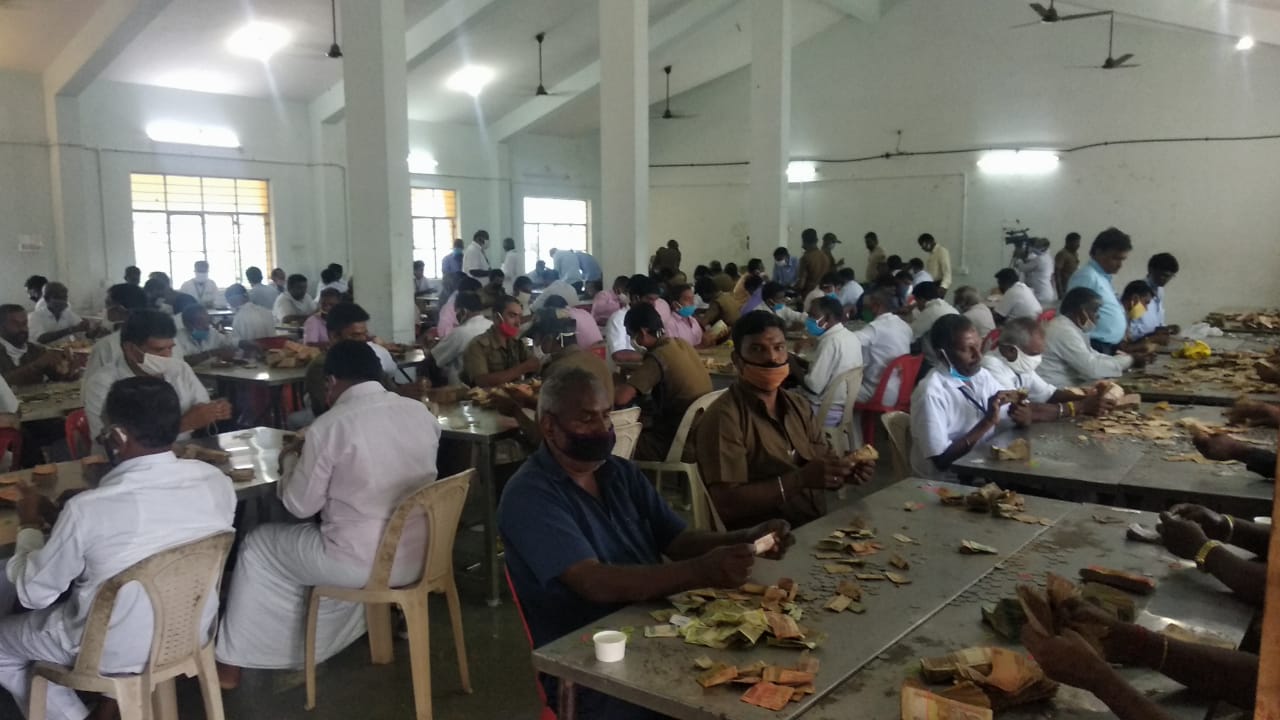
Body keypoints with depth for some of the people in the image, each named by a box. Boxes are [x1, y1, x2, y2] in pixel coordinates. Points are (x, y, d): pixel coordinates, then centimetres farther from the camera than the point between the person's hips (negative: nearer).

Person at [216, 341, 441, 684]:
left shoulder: (330, 425, -15)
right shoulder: (422, 413, 2)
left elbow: (300, 505, -6)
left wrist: (299, 464, 15)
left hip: (362, 563, -6)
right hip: (419, 554, 6)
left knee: (257, 546, 18)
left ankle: (232, 663, 29)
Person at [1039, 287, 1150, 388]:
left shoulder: (1071, 327, 12)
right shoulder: (1064, 330, -19)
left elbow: (1093, 357, 16)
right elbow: (1092, 368, -22)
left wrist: (1130, 358, 5)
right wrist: (1130, 360, -11)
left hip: (1068, 387, 10)